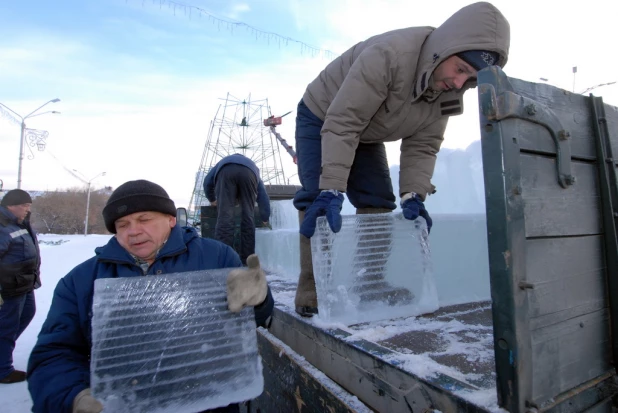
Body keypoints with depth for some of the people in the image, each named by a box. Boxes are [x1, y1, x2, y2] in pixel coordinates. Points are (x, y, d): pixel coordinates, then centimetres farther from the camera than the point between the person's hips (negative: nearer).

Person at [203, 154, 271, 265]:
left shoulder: (223, 162, 47)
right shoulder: (253, 167, 44)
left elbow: (207, 181, 32)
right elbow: (263, 198, 38)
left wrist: (212, 200, 47)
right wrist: (265, 220, 46)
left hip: (226, 171, 0)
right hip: (248, 172, 1)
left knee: (225, 216, -5)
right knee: (248, 216, 7)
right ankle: (247, 260, 5)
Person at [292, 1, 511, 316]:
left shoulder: (449, 92, -13)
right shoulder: (388, 55, -35)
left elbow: (422, 146, -12)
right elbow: (341, 124, -38)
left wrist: (413, 195, -27)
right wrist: (331, 190, -43)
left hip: (366, 135, 6)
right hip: (322, 118, -6)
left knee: (377, 202, -2)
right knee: (318, 199, -20)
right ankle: (313, 294, -13)